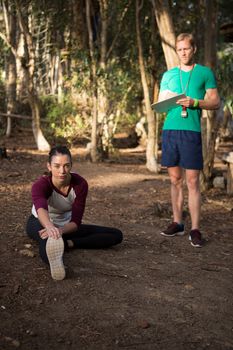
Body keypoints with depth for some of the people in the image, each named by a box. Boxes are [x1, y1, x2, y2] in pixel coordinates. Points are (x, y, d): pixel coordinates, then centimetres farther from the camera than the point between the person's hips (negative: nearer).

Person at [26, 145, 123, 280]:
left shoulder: (80, 184, -22)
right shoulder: (41, 185, -29)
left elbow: (76, 221, -25)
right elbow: (41, 208, -53)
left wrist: (59, 231, -48)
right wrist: (50, 227, -76)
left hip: (66, 225, 4)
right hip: (40, 223, -4)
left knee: (116, 235, -15)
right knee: (48, 239, -44)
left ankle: (67, 243, -26)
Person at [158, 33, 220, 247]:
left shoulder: (205, 73, 7)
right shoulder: (168, 74, 16)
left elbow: (215, 102, 3)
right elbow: (160, 103, 17)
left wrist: (194, 102, -13)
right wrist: (168, 99, -6)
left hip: (191, 131, -4)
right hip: (169, 130, 4)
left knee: (192, 181, -5)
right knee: (175, 180, 8)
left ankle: (195, 230, -3)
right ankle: (177, 224, 16)